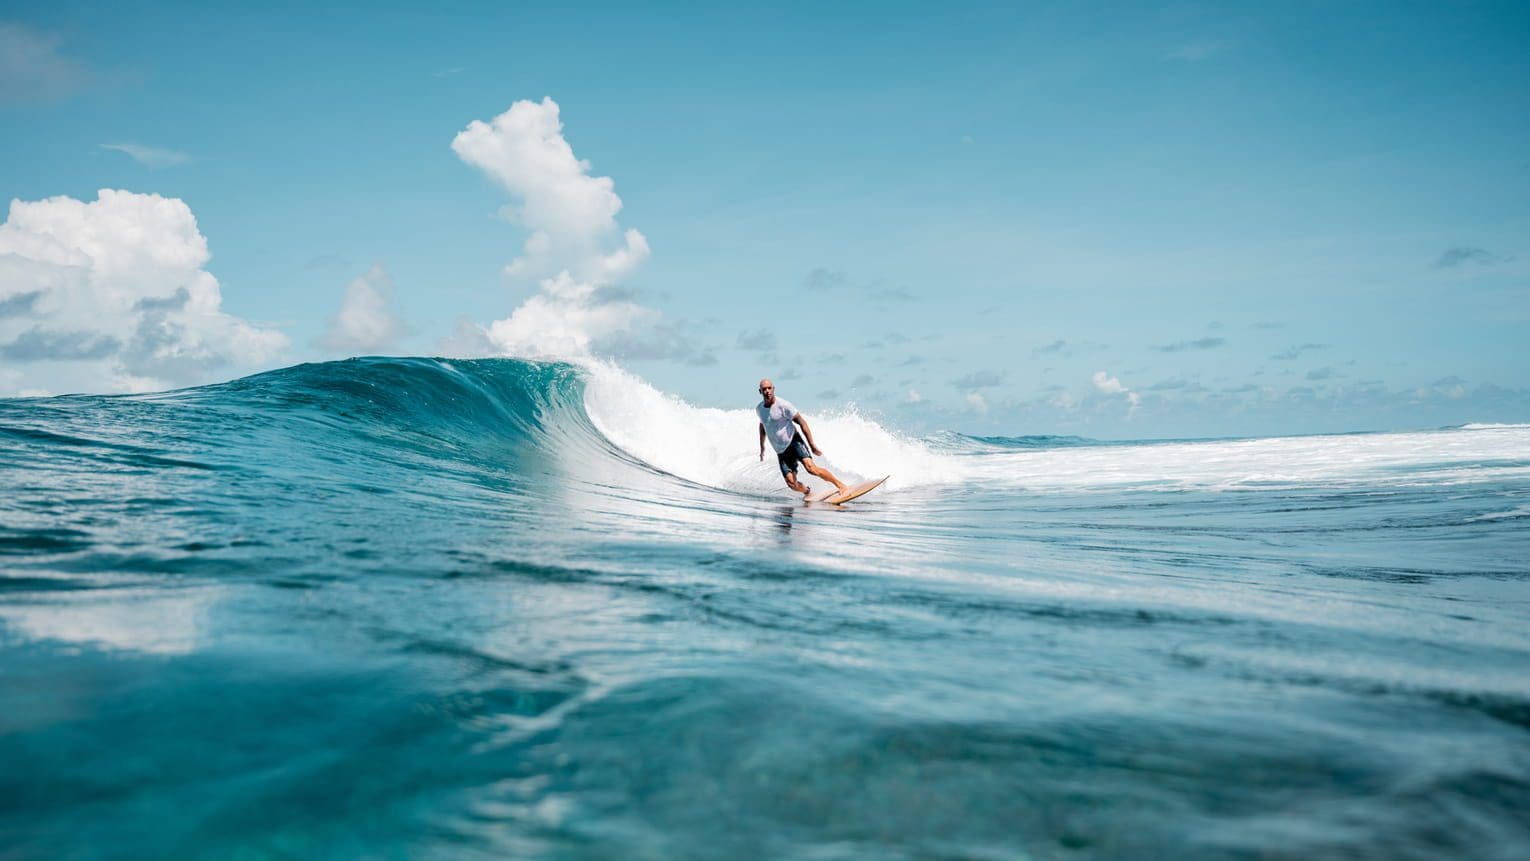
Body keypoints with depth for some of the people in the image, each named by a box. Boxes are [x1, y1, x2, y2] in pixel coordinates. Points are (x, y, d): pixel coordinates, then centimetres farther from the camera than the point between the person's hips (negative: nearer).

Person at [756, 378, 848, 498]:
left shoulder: (783, 405, -14)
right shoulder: (759, 409, 4)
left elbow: (802, 422, -12)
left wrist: (812, 446, -16)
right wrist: (762, 447, 29)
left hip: (794, 441, -5)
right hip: (781, 451, 5)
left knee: (810, 467, -28)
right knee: (791, 483, -12)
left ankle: (841, 486, -18)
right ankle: (809, 492, 19)